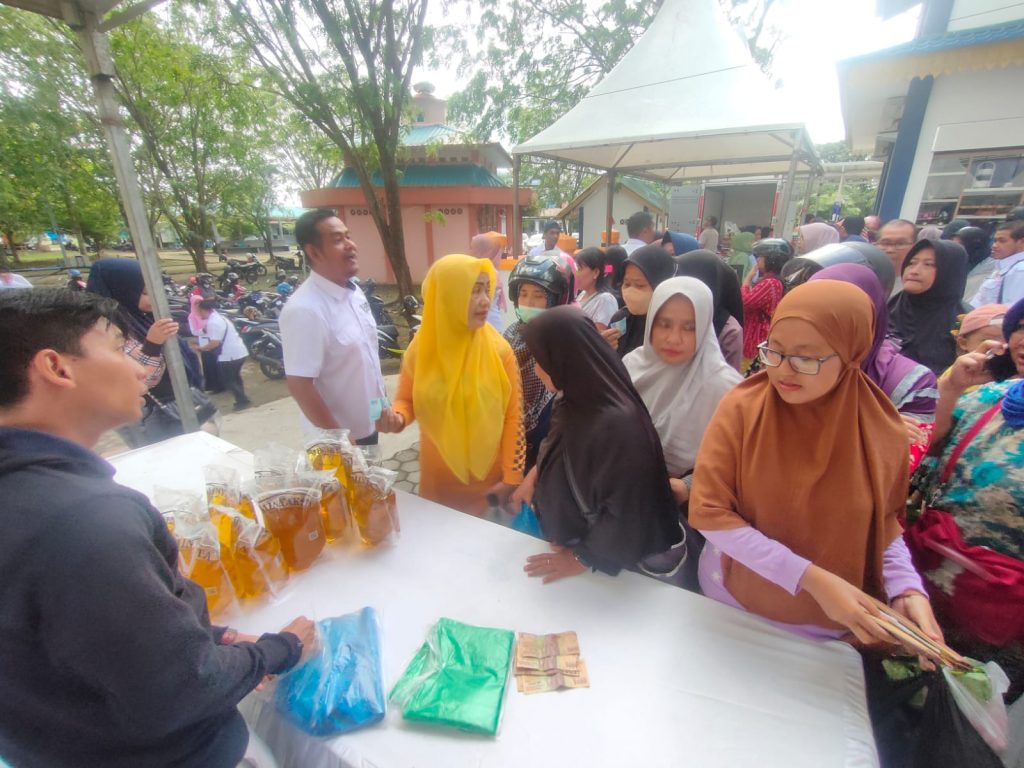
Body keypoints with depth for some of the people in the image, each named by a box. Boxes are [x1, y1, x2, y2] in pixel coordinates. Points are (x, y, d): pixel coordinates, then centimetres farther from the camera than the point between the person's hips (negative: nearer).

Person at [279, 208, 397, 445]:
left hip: (367, 425, 8)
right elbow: (299, 385, -24)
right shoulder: (304, 310, -25)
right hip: (337, 438, -7)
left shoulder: (354, 291, 1)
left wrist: (383, 405, 7)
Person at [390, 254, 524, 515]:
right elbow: (406, 400, 6)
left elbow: (513, 417, -8)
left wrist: (511, 477, -7)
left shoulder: (499, 351, -12)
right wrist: (397, 418, -17)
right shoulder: (419, 351, -8)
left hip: (489, 479, -1)